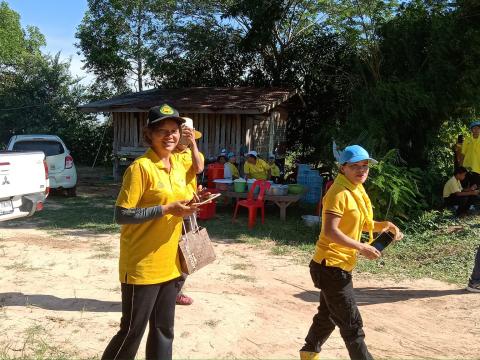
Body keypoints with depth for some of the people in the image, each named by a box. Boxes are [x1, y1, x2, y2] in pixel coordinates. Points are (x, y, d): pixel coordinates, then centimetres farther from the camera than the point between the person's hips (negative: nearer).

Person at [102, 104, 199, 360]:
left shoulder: (178, 166, 8)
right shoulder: (140, 167, -15)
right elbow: (121, 215, -19)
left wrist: (184, 208, 1)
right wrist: (167, 209, -23)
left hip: (168, 264, 7)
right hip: (142, 266, -7)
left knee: (163, 329, 17)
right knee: (132, 330, 5)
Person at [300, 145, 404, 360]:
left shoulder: (356, 190, 11)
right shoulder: (339, 192, -19)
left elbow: (362, 224, 20)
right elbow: (330, 231, -28)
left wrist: (386, 225, 4)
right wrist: (362, 248, -26)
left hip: (339, 265, 11)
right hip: (332, 265, -10)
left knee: (329, 314, 26)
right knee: (351, 324, -2)